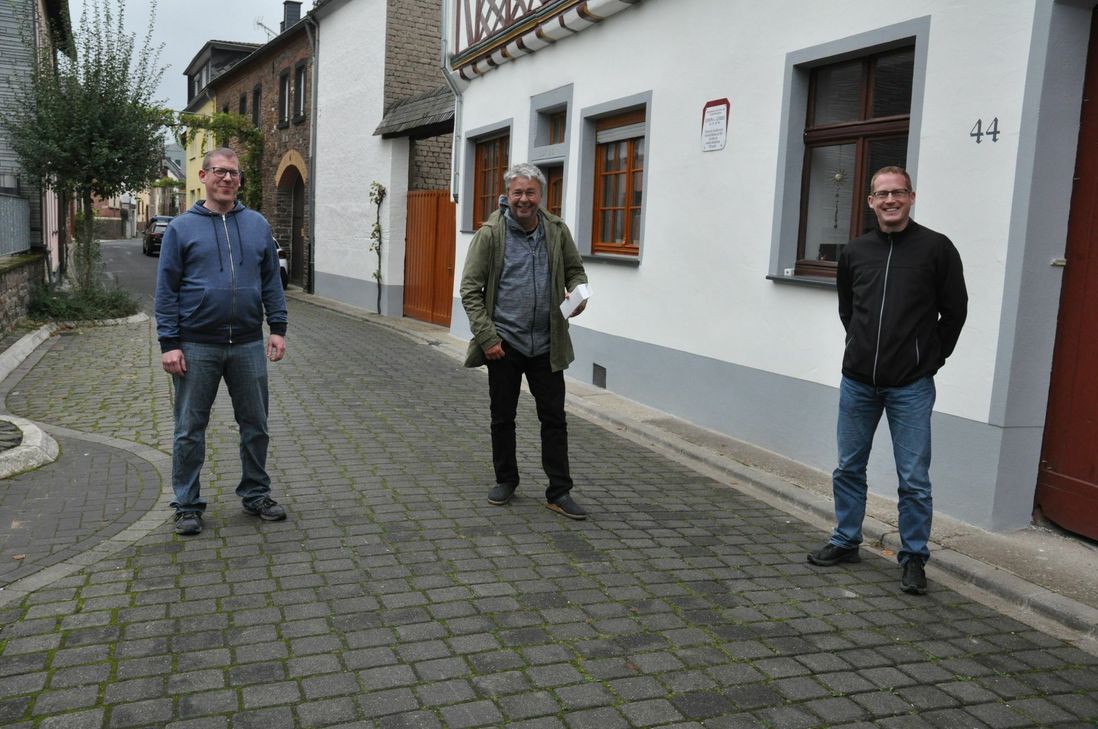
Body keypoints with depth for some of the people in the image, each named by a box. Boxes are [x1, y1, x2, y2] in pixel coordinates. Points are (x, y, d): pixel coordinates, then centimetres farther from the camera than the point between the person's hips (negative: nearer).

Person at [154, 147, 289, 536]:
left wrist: (278, 328, 0)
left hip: (248, 344, 2)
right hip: (197, 347, -2)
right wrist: (169, 344, -8)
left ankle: (256, 494, 27)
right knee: (190, 430, 7)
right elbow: (166, 291, -2)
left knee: (255, 425, 11)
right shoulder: (181, 227, 0)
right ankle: (187, 505, 20)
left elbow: (271, 280, 9)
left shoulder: (257, 224, 8)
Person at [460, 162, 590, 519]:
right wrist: (486, 337, -14)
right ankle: (506, 480, 31)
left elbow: (576, 270, 14)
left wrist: (576, 292, -10)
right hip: (504, 343, -2)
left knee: (554, 419, 5)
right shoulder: (491, 233, -8)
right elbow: (470, 288, -8)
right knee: (502, 418, 12)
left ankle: (559, 493, 14)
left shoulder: (557, 230, 2)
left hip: (546, 344, 2)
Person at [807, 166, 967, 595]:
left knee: (914, 479, 1)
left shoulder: (936, 248, -5)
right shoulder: (855, 252, 6)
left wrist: (931, 358, 5)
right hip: (857, 381, 4)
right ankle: (845, 542, 28)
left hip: (911, 387, -4)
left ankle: (914, 559, 15)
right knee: (848, 469, 13)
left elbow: (955, 311, 2)